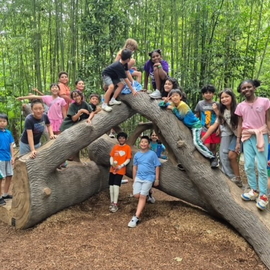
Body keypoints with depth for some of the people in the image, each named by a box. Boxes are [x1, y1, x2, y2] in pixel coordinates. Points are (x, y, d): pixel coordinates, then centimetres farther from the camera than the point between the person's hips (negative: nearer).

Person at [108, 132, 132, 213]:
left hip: (121, 170, -5)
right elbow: (111, 156, 11)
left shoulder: (127, 147, -3)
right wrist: (112, 164, -7)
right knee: (111, 185, 7)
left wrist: (121, 166, -16)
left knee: (116, 185, -12)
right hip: (113, 169, 5)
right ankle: (112, 202, 19)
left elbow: (128, 159, -6)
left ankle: (115, 204, -7)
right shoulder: (115, 147, 9)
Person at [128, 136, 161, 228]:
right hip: (138, 177, 4)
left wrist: (157, 179, -3)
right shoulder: (137, 155, 7)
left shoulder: (152, 154, -5)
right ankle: (147, 194, 29)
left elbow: (157, 166, -2)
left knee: (142, 196, -9)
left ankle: (136, 217, -10)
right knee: (136, 195, -6)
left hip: (148, 178, -4)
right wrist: (134, 179, 16)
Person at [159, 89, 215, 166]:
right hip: (188, 126, 9)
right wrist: (165, 101, -17)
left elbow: (180, 117, -22)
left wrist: (173, 109, -17)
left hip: (196, 125, -9)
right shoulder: (173, 104, 1)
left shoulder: (183, 105, -21)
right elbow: (161, 105, 4)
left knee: (196, 142, -24)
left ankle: (212, 157, -17)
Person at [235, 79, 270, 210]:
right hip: (247, 137, 3)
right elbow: (240, 125, 10)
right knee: (248, 166, 4)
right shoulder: (240, 106, 6)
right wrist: (238, 141, 8)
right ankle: (254, 191, 19)